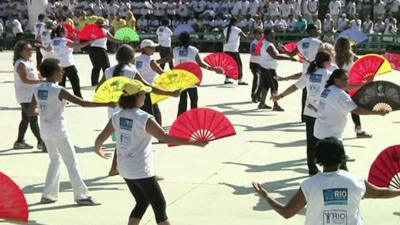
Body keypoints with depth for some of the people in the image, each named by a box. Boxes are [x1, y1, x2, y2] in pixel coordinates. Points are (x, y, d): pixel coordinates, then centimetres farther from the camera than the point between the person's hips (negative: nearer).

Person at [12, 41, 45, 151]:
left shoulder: (28, 62, 14)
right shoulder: (21, 64, -17)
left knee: (26, 119, 16)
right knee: (33, 119, -8)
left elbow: (34, 75, 27)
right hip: (26, 96, -11)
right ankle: (41, 142, -7)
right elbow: (24, 80, -27)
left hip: (30, 95, 11)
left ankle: (19, 141, 24)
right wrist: (40, 81, -32)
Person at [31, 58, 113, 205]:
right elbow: (83, 103, -22)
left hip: (45, 131, 7)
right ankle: (82, 195, 3)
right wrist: (107, 104, -21)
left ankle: (48, 195, 21)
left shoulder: (38, 90, 3)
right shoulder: (59, 91, -17)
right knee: (71, 162, 1)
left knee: (55, 160, 21)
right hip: (58, 131, -7)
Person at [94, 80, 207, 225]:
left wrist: (98, 150, 31)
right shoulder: (144, 119, -19)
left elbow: (100, 138, 9)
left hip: (125, 169, 8)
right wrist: (193, 143, -26)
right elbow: (164, 137, -26)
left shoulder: (117, 117, 2)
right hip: (142, 171, -7)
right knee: (159, 205, 5)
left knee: (142, 203, 21)